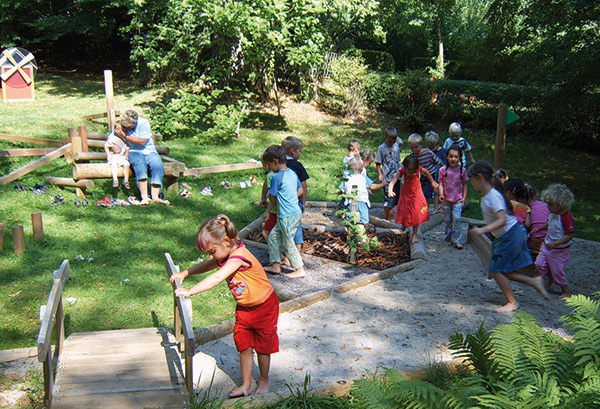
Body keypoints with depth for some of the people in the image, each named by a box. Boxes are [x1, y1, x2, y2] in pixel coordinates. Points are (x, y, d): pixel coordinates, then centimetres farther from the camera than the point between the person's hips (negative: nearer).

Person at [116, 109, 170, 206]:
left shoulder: (143, 123, -9)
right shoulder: (122, 124, 5)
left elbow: (142, 142, -15)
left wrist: (125, 136, -16)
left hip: (148, 151, 0)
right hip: (133, 152, 0)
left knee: (157, 165, -31)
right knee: (139, 163, -35)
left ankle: (155, 196, -35)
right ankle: (144, 197, -42)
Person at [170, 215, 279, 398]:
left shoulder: (239, 256, -32)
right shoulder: (225, 257, -4)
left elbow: (216, 278, -40)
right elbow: (206, 266, 12)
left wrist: (190, 291, -39)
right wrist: (185, 273, 0)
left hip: (264, 307, -7)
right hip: (243, 308, 8)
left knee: (263, 346, 10)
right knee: (243, 345, 9)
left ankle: (263, 380, 31)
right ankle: (245, 385, 22)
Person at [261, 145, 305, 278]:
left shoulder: (277, 178, -18)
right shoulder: (292, 173, 7)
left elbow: (272, 198, -9)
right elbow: (300, 191, 16)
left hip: (287, 216, -9)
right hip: (296, 211, 9)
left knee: (288, 243, 4)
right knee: (273, 235, 18)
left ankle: (299, 270, 14)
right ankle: (275, 265, 24)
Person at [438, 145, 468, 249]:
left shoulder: (462, 170, -2)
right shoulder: (443, 170, -3)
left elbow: (465, 184, 6)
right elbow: (441, 184, -1)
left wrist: (464, 197, 0)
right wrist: (441, 194, -16)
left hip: (458, 199, -1)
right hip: (446, 199, 1)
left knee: (457, 219, -12)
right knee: (448, 220, 9)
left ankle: (457, 240, -4)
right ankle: (448, 239, 23)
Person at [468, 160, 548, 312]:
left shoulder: (493, 197, -26)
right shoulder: (487, 194, 3)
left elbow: (502, 220, -34)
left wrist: (483, 230, -44)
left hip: (509, 236, -10)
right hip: (505, 237, 10)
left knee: (496, 271, -1)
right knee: (503, 271, 14)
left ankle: (512, 302, 11)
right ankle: (534, 281, 21)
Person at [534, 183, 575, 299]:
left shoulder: (566, 217, -26)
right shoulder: (553, 213, -1)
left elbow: (570, 234, -25)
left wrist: (555, 243, -29)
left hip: (559, 250, -7)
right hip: (547, 245, 7)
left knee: (557, 270, 3)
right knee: (539, 263, 9)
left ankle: (566, 291, 25)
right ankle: (550, 278, 38)